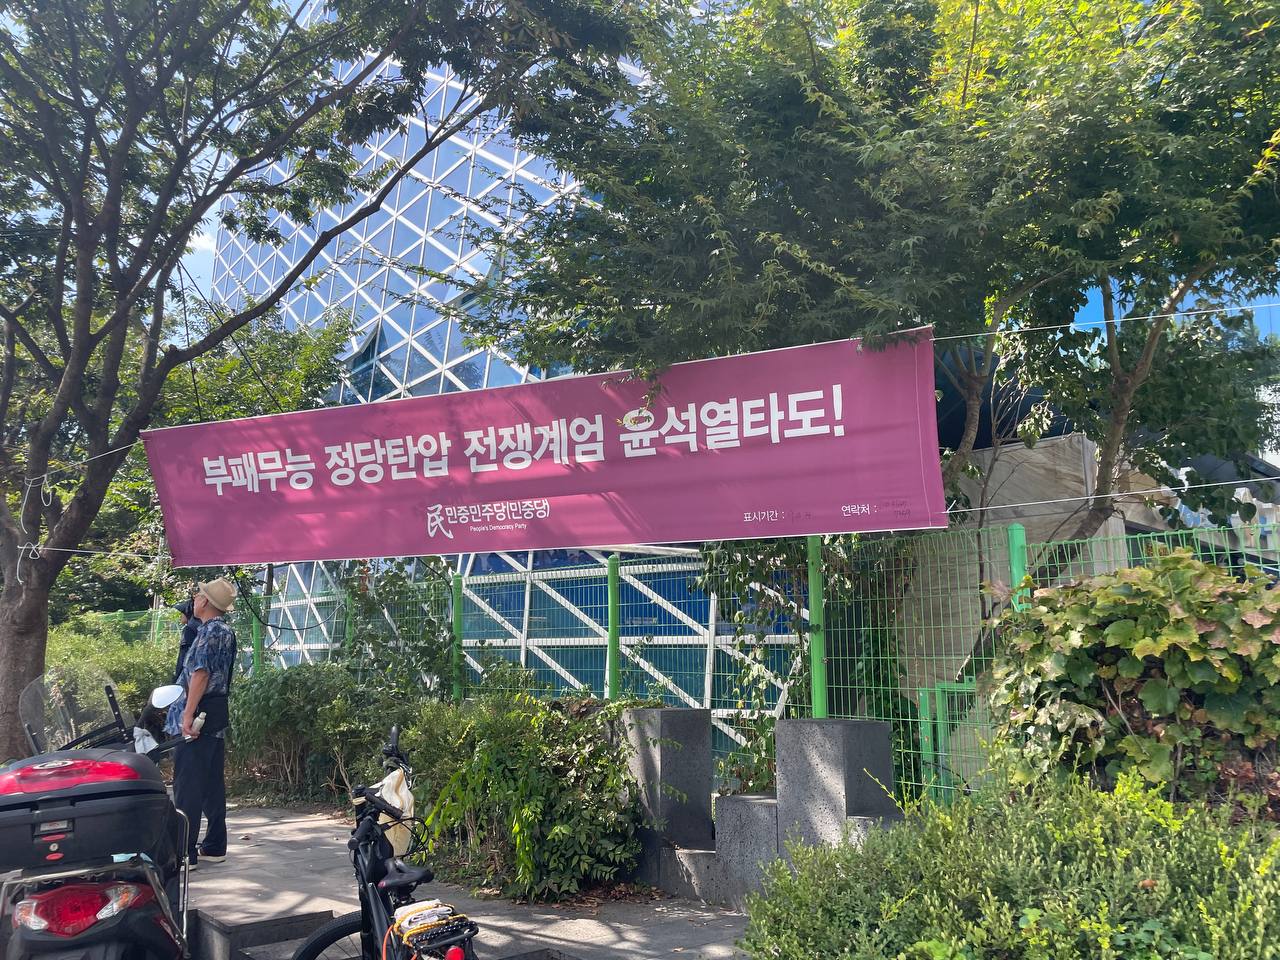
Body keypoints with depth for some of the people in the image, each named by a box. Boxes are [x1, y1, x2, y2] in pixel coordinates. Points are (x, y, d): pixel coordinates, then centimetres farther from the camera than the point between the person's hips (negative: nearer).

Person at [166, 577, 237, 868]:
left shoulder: (210, 631, -14)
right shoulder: (226, 631, 15)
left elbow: (201, 673, -21)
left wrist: (188, 715, -23)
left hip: (200, 713, -10)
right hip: (218, 713, 10)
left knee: (187, 784, -5)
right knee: (213, 781, 12)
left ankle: (184, 852, -3)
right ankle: (214, 846, 18)